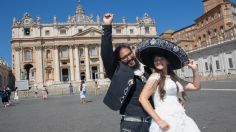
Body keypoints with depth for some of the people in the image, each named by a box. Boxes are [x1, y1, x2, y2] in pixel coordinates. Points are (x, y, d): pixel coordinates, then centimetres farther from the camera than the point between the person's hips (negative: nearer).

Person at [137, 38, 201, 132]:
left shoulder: (174, 78, 13)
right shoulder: (155, 77, -7)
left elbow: (196, 87, 21)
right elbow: (142, 98, -16)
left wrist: (194, 70, 9)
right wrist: (158, 121, -19)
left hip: (181, 119, 7)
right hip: (166, 122, -7)